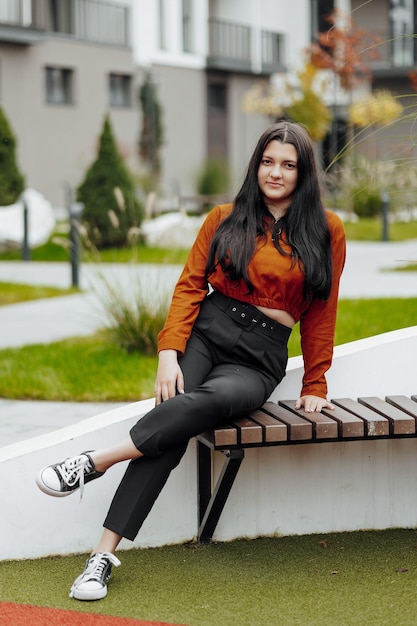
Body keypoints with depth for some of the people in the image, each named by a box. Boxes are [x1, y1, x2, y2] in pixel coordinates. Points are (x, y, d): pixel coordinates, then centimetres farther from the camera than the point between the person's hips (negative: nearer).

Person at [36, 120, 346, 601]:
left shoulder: (326, 231, 8)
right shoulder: (224, 220, 11)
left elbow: (320, 315, 13)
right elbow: (190, 286, 5)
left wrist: (314, 385, 13)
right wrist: (169, 351, -9)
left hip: (258, 359, -1)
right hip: (206, 331, 1)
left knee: (215, 399, -36)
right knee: (170, 429, -26)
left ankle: (95, 462, -30)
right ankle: (103, 554, -28)